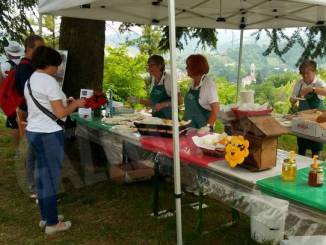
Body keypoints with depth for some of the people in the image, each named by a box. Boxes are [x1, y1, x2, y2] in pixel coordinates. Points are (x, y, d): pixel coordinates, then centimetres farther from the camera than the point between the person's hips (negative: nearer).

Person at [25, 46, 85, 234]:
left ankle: (45, 216, 29)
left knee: (43, 176, 17)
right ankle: (52, 223, 10)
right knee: (51, 177, 0)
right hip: (49, 134, -9)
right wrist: (75, 104, -2)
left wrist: (67, 103, 16)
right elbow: (60, 113, -18)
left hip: (33, 132, 9)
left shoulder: (30, 81, 12)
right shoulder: (49, 81, -16)